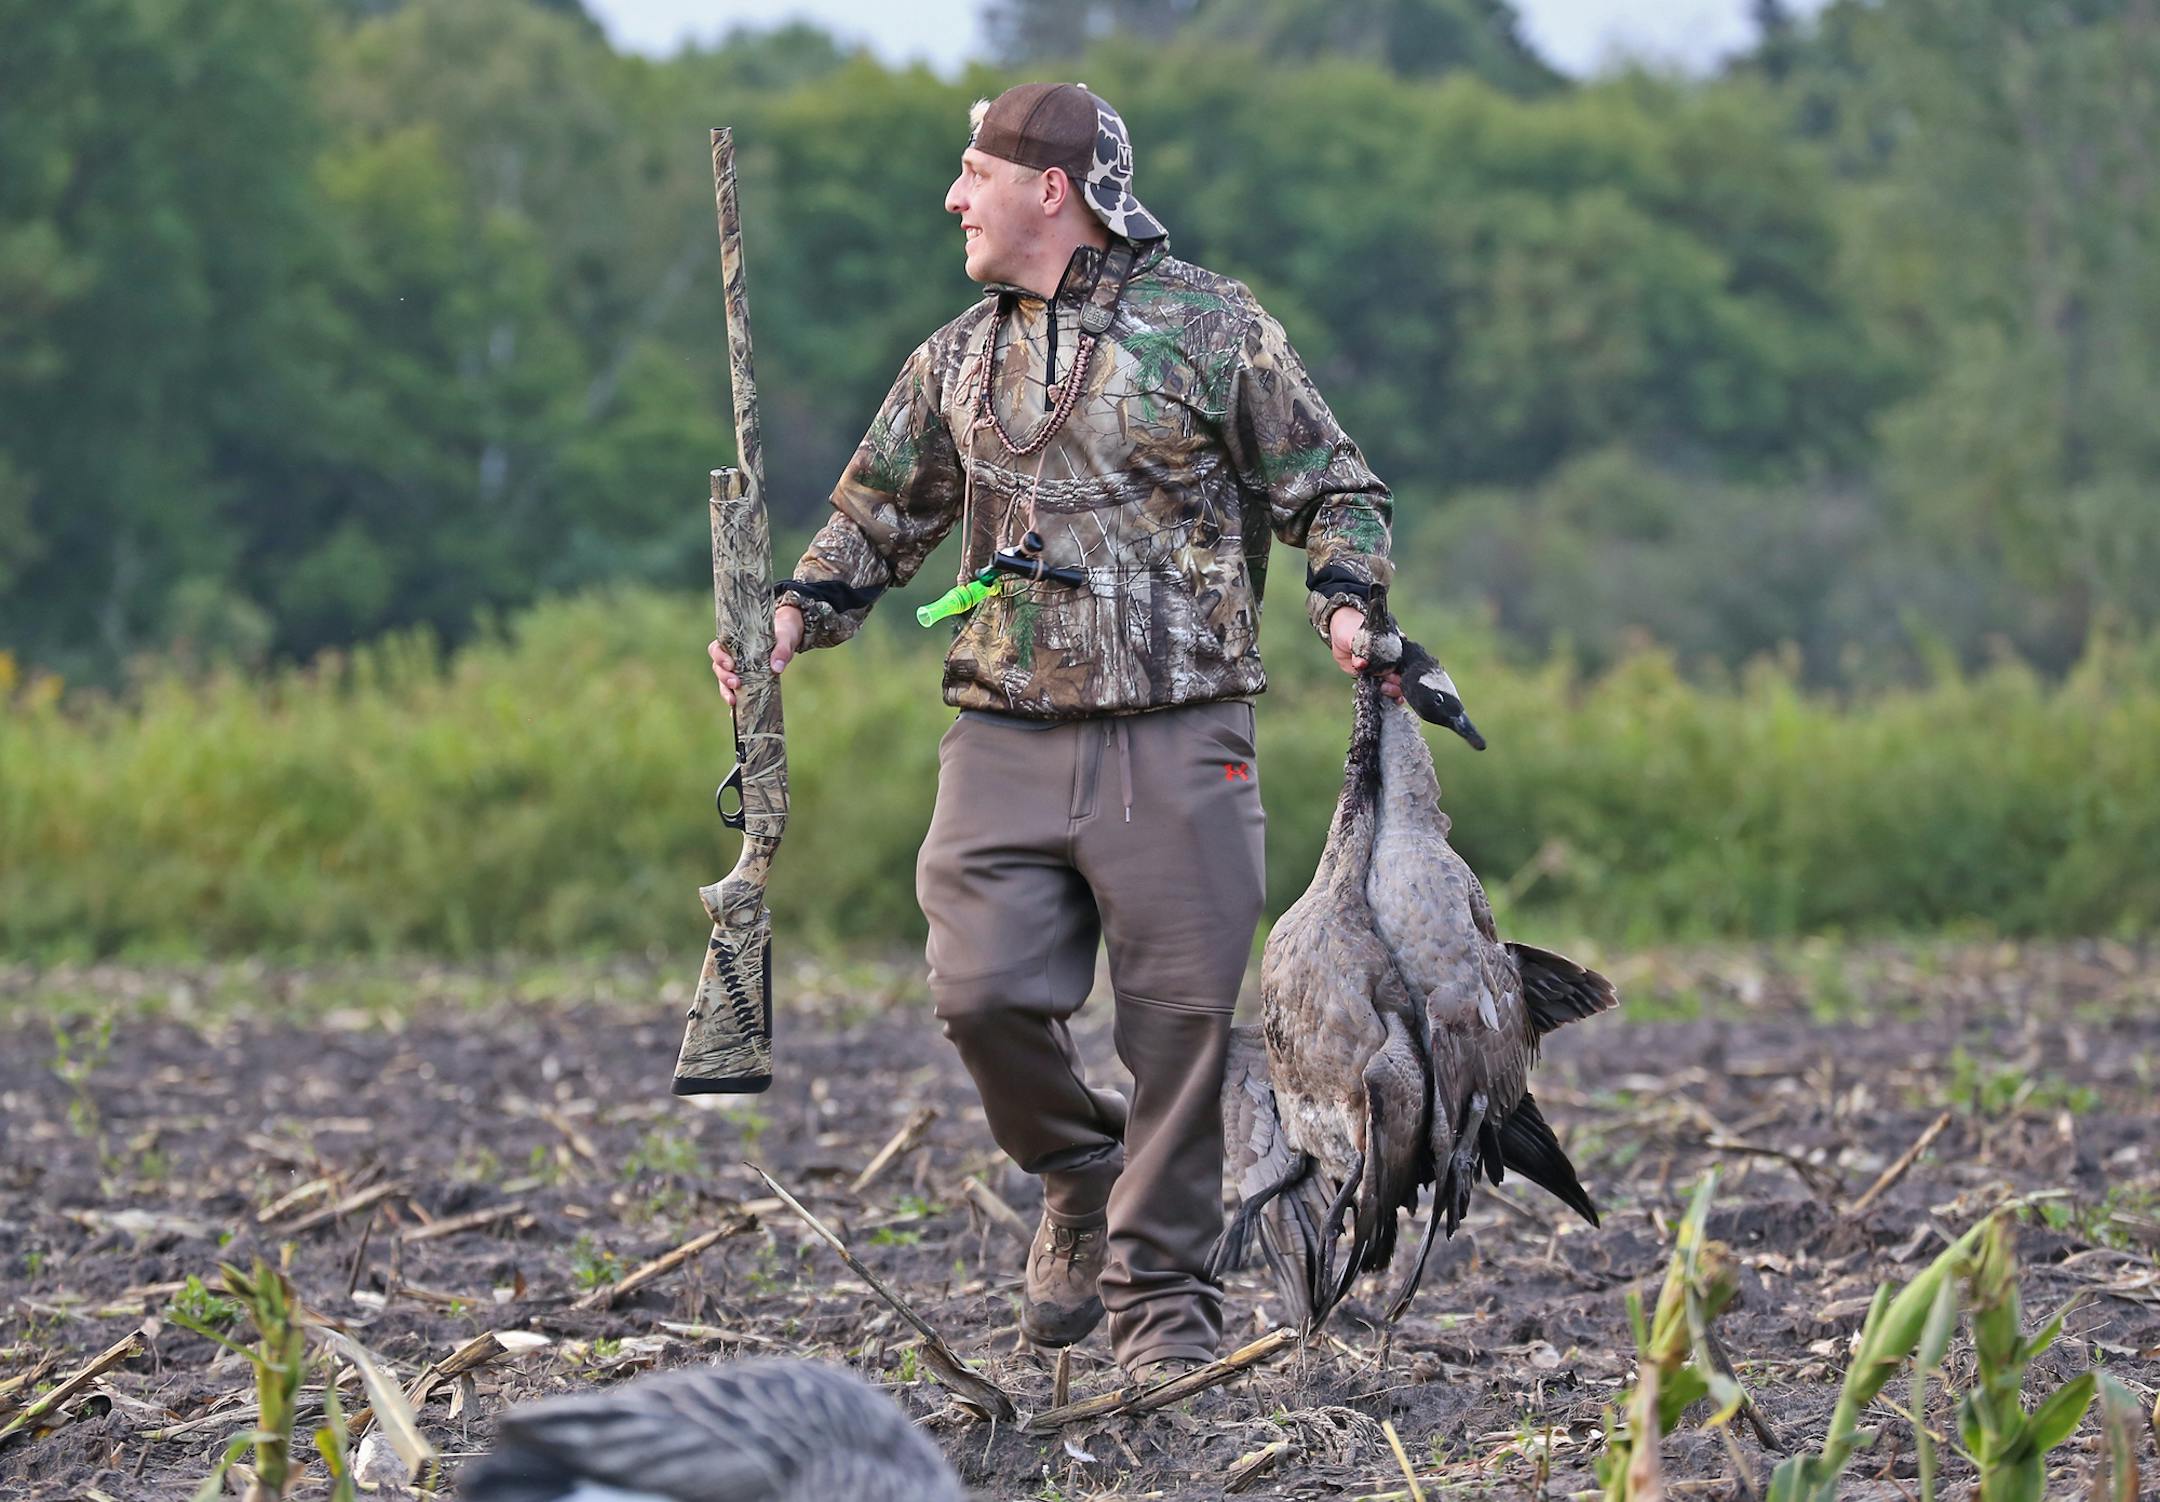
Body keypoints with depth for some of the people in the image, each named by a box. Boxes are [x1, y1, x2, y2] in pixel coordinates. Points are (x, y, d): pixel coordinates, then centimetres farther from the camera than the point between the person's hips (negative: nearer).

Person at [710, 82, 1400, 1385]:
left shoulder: (1212, 331, 1)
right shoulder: (960, 360, 14)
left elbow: (1334, 491, 4)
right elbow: (879, 518, 21)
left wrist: (1347, 602, -15)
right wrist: (798, 614, 3)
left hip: (1177, 739, -3)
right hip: (1006, 739, 4)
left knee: (1180, 1018, -3)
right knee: (983, 994, -8)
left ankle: (1164, 1291, 9)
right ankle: (1083, 1175, 20)